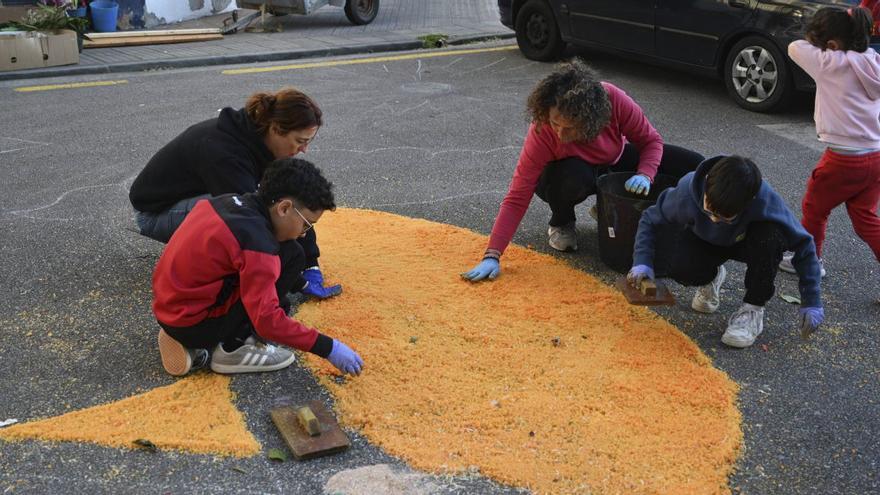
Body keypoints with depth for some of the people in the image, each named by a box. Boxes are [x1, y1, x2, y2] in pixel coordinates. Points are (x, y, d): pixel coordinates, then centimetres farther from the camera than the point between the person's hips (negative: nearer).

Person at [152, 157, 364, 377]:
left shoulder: (230, 201, 2)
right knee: (292, 255, -10)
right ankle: (234, 349, -4)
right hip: (191, 324, -9)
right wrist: (328, 348, -17)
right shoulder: (257, 243, -22)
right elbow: (267, 320, -23)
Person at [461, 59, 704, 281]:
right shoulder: (541, 132, -36)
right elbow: (517, 198, -35)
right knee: (574, 176, -42)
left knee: (694, 167, -10)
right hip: (570, 171, -3)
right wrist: (492, 256, -42)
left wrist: (645, 175, -38)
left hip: (615, 162, 3)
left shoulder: (613, 99, -34)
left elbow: (651, 141, -18)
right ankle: (561, 223, -5)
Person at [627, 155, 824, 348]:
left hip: (748, 243, -1)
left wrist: (811, 303, -20)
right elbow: (650, 220, -15)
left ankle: (753, 308, -14)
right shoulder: (686, 192, -34)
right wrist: (643, 263, -28)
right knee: (678, 267, -31)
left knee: (771, 236, -36)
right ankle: (712, 277, 8)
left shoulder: (766, 202, -37)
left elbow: (802, 243, -23)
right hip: (705, 241, 1)